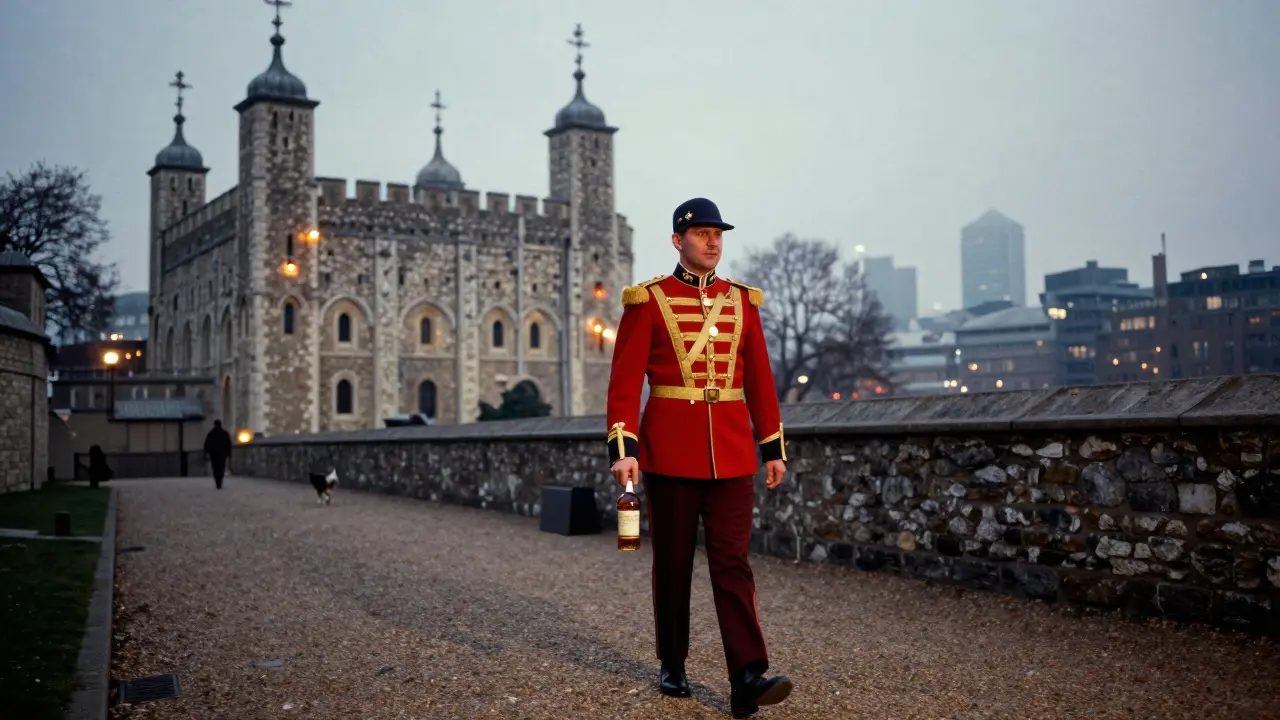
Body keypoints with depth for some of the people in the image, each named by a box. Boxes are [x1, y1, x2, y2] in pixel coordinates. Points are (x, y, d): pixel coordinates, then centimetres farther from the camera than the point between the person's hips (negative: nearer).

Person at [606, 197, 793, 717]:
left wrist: (774, 448, 8)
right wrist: (622, 449, -14)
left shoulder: (741, 300, 9)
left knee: (732, 562, -4)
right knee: (673, 563, 9)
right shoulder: (647, 301, -2)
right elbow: (625, 380, -6)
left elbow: (759, 379, 11)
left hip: (732, 452, 2)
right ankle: (672, 666, 25)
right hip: (669, 452, -2)